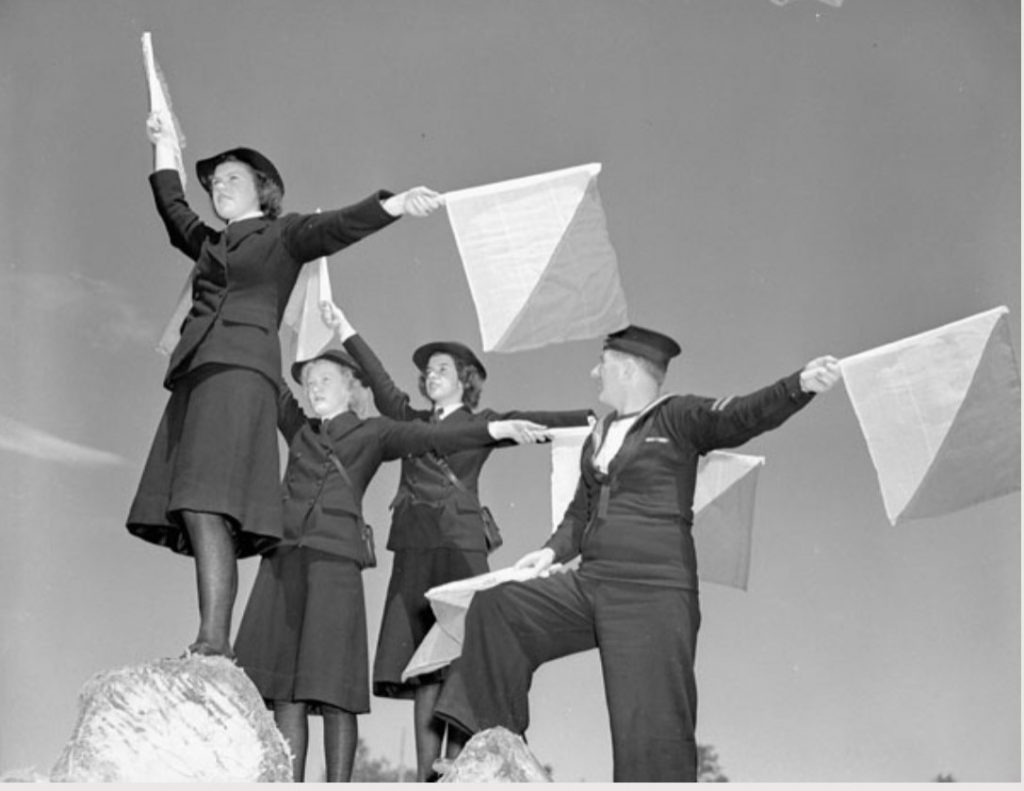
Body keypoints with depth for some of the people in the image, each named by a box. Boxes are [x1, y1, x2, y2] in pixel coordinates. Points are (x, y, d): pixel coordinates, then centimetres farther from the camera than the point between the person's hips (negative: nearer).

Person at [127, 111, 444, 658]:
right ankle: (211, 647, -12)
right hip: (195, 376, 7)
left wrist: (394, 205, -18)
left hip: (240, 371, -7)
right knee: (193, 511, -8)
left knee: (205, 507, -23)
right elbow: (173, 208, 48)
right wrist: (164, 146, 54)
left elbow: (335, 227, -2)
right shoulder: (210, 244, 32)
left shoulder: (282, 234, 14)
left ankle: (213, 644, -31)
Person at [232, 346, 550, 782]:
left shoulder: (372, 433, 12)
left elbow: (429, 437, -1)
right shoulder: (299, 431, 24)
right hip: (284, 561, 4)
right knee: (284, 689, -2)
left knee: (334, 690, -8)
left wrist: (493, 429, -14)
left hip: (335, 563, -4)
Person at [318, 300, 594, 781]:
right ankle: (426, 776, -4)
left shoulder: (482, 423, 12)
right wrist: (347, 335, 6)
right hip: (414, 549, 3)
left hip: (459, 545, -3)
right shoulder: (412, 421, 20)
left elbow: (531, 422, 2)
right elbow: (383, 386, 11)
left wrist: (591, 416, -11)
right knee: (422, 667, -3)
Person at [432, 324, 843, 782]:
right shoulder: (598, 436, 19)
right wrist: (554, 550, 9)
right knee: (495, 607, 1)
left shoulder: (680, 419, -2)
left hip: (654, 595, -7)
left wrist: (801, 384, -36)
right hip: (588, 585, 7)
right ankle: (492, 741, 9)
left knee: (650, 726, -8)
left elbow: (746, 415, -18)